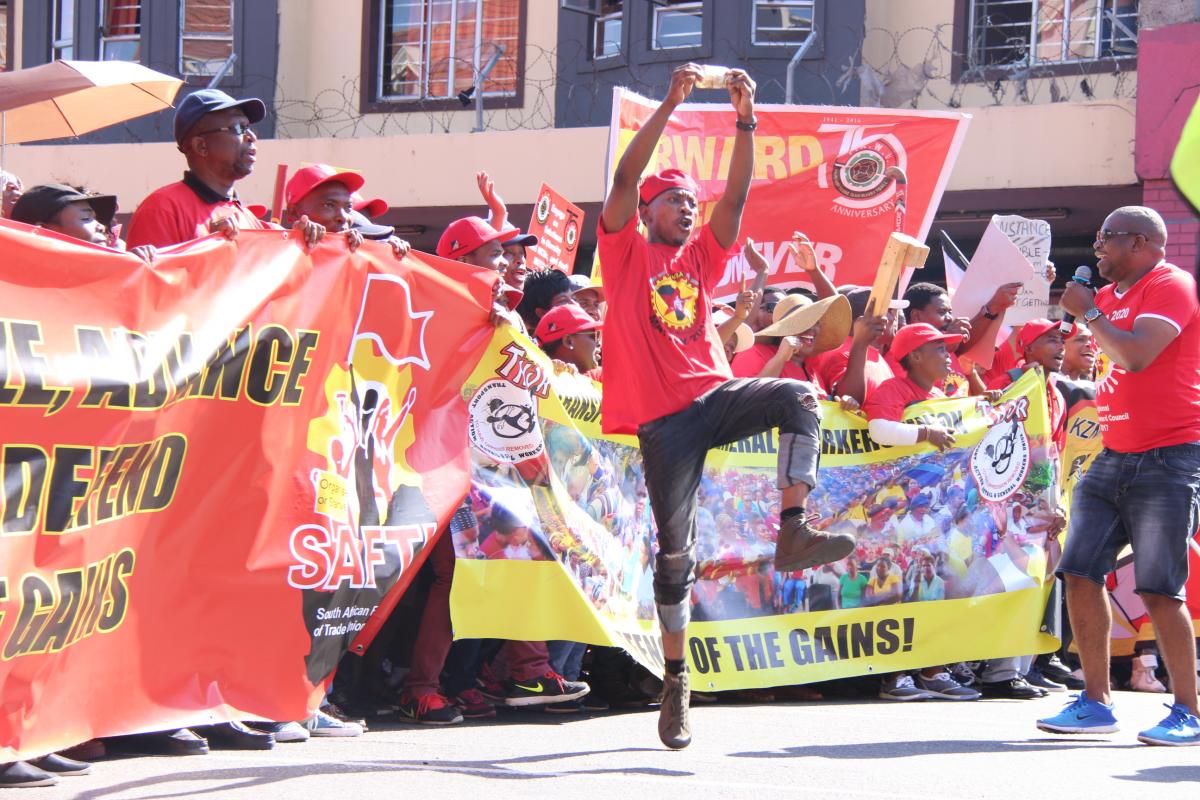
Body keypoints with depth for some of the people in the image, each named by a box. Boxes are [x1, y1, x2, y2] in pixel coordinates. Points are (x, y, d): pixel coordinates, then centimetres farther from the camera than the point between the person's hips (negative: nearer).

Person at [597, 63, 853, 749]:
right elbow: (626, 178, -7)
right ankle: (676, 681, 7)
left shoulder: (701, 257, 17)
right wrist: (670, 104, -13)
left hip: (716, 395, 4)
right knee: (675, 549, -3)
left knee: (798, 398, -26)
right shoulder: (627, 253, 7)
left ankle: (794, 532, -28)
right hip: (663, 416, -4)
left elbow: (736, 196, 5)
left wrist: (746, 124, -7)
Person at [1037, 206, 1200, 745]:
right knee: (1080, 574, 1)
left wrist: (1087, 311, -11)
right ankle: (1095, 703, 8)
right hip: (1114, 456, 9)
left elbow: (1135, 354, -23)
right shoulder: (1112, 295, 19)